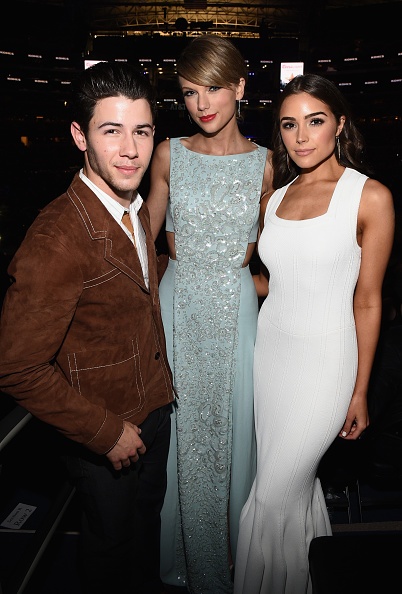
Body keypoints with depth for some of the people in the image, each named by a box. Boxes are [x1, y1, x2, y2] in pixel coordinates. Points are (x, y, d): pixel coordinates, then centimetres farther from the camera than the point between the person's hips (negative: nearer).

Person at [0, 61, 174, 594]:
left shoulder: (138, 209, -2)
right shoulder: (57, 239, -30)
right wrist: (105, 431, -19)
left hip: (155, 409, 8)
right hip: (103, 438, -7)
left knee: (149, 519, 30)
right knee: (112, 542, 21)